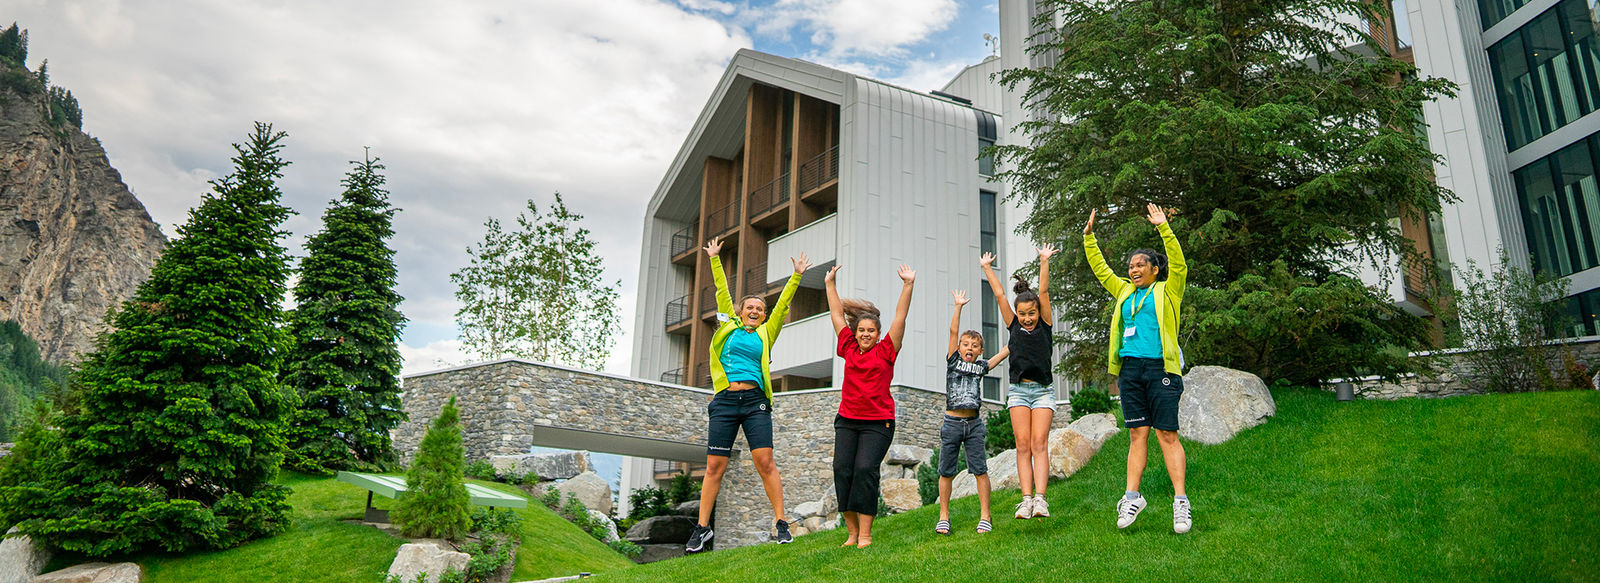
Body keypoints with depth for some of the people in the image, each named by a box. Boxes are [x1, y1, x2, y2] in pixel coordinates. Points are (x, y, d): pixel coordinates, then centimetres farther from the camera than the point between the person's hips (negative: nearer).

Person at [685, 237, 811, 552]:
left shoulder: (765, 334, 16)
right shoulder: (729, 327, 16)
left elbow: (782, 305, 13)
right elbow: (722, 292, 16)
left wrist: (796, 276, 10)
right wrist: (715, 259, 17)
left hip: (755, 401, 0)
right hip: (725, 400, 0)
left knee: (765, 461, -8)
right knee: (715, 466, 0)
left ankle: (781, 522, -1)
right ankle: (702, 527, 9)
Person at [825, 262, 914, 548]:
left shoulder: (885, 351, 3)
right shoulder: (849, 349, 11)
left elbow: (900, 317, 0)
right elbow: (837, 314, 18)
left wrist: (908, 285, -4)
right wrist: (830, 284, 22)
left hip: (878, 422, -3)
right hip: (846, 420, 4)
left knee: (865, 469, -15)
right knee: (842, 470, -6)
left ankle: (865, 534, -9)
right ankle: (852, 532, 2)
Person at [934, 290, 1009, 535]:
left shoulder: (981, 366, 10)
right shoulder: (953, 360, 4)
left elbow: (1006, 351, 11)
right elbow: (953, 331, -3)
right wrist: (958, 306, -8)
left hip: (974, 423, 1)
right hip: (952, 423, -1)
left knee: (979, 470, 0)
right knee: (946, 471, 4)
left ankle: (985, 516, 8)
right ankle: (944, 517, 13)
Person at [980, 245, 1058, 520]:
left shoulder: (1044, 325, 5)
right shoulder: (1013, 325, 8)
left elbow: (1043, 292, -3)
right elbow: (999, 295, 8)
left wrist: (1045, 261, -5)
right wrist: (987, 267, 9)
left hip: (1043, 390, -2)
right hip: (1018, 390, 2)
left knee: (1039, 443, -11)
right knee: (1023, 445, -5)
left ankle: (1040, 497, -18)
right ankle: (1027, 498, -9)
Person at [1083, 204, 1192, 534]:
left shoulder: (1168, 291, 6)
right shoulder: (1124, 291, 18)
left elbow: (1178, 264, -8)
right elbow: (1099, 268, 22)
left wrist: (1164, 228, -15)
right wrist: (1089, 236, 14)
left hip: (1160, 368, -4)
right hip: (1129, 369, 4)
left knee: (1167, 434, -5)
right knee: (1137, 434, 5)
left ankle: (1180, 501, -1)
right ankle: (1132, 497, 7)